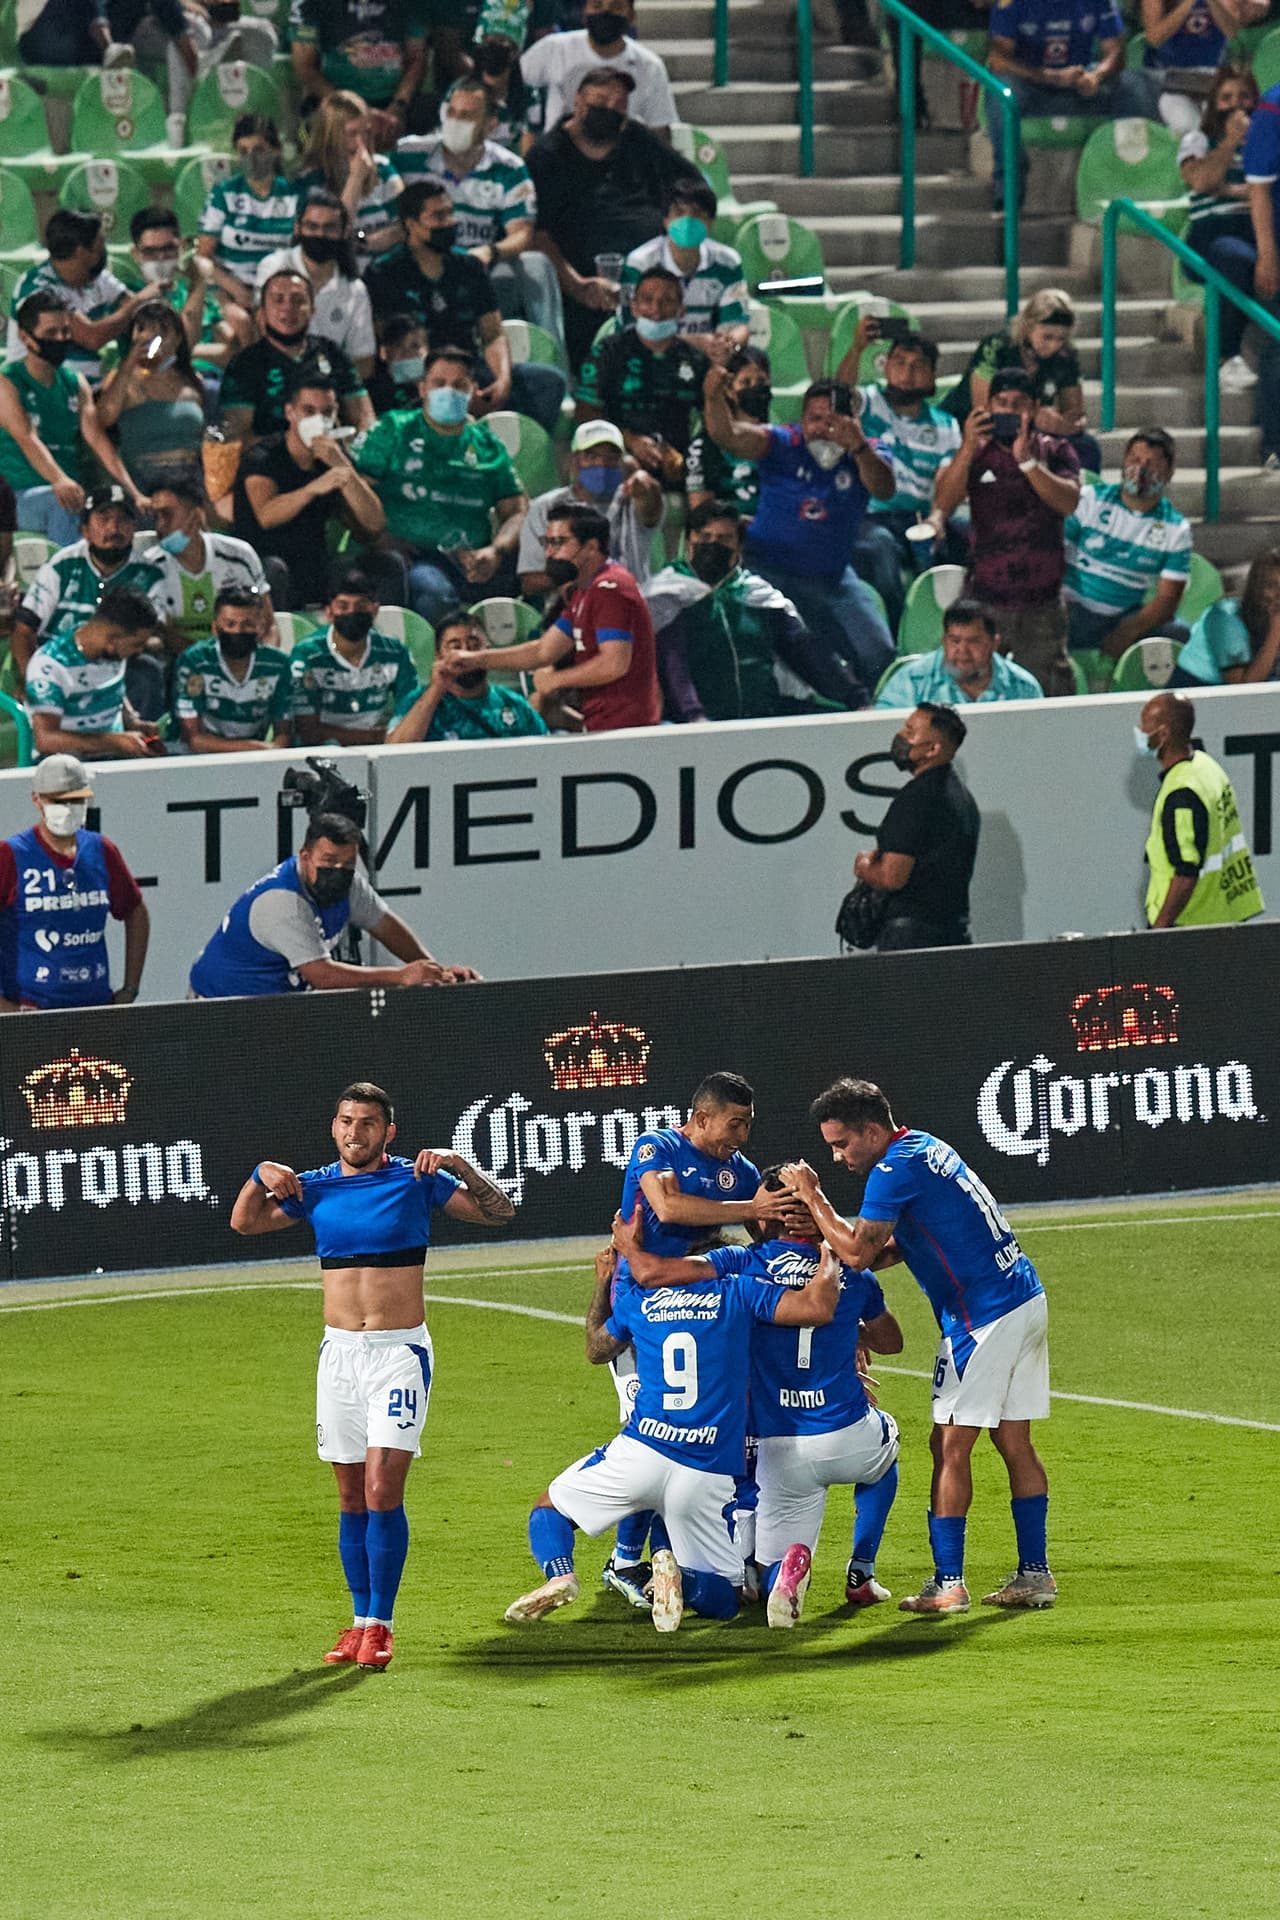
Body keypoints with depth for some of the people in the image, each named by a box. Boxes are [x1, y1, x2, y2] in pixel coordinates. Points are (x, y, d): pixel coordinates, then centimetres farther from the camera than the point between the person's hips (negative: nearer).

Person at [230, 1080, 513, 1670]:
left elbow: (499, 1212, -3)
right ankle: (360, 1622, 12)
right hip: (339, 1351, 4)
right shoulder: (315, 1187, 8)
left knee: (383, 1490, -13)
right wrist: (262, 1175, -7)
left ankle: (379, 1624, -9)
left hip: (401, 1353, -4)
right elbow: (245, 1222, 10)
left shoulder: (416, 1180, -1)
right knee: (351, 1498, 6)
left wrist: (459, 1165, -17)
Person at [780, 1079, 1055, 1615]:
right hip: (1025, 1300, 10)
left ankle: (948, 1585, -4)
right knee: (1013, 1442, 12)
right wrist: (833, 1262, 10)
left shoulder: (895, 1169, -15)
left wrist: (813, 1197, -7)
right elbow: (899, 1245, 20)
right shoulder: (926, 1147, 15)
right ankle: (1035, 1575, 13)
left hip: (982, 1318, -10)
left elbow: (858, 1251, -17)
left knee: (951, 1446, -4)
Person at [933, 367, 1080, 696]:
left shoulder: (1055, 452, 8)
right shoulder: (975, 454, 8)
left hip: (1042, 604, 0)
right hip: (986, 602, 0)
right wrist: (968, 449, -18)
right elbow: (943, 506, -6)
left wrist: (1027, 461, -21)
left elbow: (1069, 502, -9)